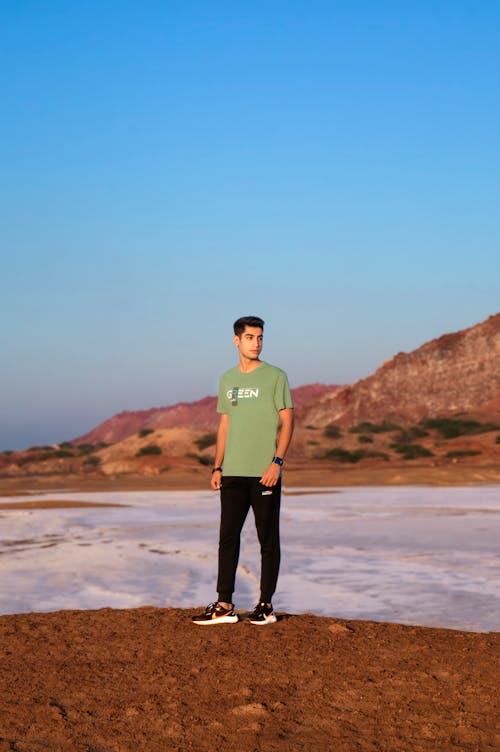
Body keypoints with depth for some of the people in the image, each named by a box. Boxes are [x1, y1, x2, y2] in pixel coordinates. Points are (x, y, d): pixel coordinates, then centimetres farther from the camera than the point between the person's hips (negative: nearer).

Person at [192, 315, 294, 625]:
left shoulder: (275, 377, -2)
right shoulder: (227, 379, 14)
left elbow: (287, 422, -5)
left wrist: (277, 462, -15)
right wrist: (218, 466, 11)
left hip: (264, 473, -5)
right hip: (233, 473, 5)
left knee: (268, 539, 2)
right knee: (228, 537, 4)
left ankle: (266, 604, 9)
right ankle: (224, 605, 8)